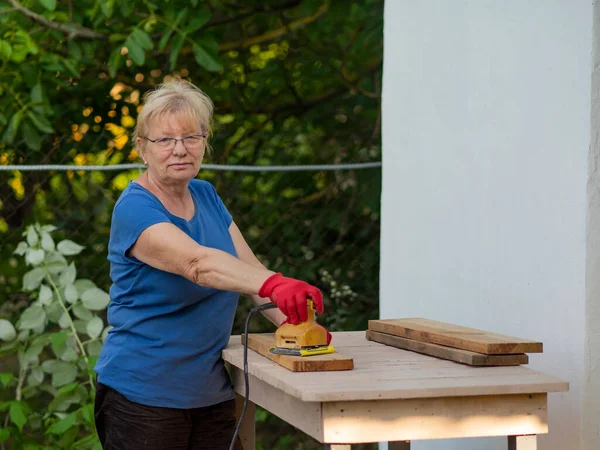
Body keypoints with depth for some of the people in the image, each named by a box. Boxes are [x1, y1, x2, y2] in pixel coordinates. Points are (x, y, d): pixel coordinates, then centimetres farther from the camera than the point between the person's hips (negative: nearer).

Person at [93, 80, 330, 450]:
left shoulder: (206, 197, 8)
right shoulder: (135, 210, -17)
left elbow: (250, 268, 6)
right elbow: (196, 262, -33)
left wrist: (292, 320, -12)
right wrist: (274, 284, -48)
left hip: (212, 391, 7)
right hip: (144, 395, -7)